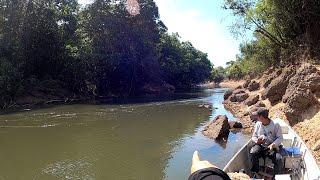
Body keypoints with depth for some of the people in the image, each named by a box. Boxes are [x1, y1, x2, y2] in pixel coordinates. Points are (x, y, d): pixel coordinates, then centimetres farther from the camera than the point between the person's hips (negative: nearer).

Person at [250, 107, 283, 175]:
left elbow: (280, 138, -4)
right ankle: (255, 173, -10)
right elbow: (254, 137, 11)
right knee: (253, 153, -29)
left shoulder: (275, 125, -4)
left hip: (272, 147, -2)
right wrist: (257, 141, -13)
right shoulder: (258, 124, 6)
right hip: (260, 146, 2)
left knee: (278, 159, -30)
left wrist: (273, 145, -21)